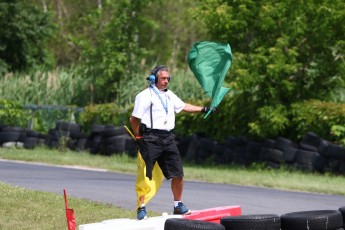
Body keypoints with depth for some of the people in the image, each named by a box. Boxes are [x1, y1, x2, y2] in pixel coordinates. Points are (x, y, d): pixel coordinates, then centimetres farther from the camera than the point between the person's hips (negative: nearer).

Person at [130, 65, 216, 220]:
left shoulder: (169, 95, 18)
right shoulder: (145, 96, -6)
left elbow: (183, 106, 32)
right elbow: (134, 119, -6)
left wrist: (203, 109, 29)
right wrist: (139, 138, -6)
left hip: (167, 139, 7)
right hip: (151, 140, -7)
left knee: (178, 173, 6)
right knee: (145, 176, -7)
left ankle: (178, 205, 20)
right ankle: (141, 209, -1)